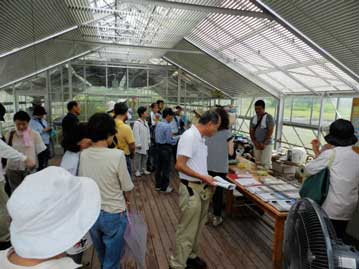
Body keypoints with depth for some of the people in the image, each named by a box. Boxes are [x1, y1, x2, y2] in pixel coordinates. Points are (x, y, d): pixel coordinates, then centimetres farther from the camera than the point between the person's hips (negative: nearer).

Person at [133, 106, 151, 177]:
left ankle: (144, 169, 29)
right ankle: (138, 171, 16)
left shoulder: (145, 122, 8)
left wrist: (149, 141, 10)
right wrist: (138, 144, -18)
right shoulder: (137, 123, -16)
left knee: (145, 157, 15)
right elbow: (136, 134, -17)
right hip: (140, 144, -7)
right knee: (138, 158, 4)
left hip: (145, 144, 7)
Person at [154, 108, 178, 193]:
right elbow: (169, 140, -21)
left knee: (159, 166, 15)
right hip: (166, 148, -8)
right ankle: (164, 187, 13)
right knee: (166, 168, 3)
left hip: (159, 147, 8)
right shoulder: (167, 126, -20)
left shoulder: (158, 124, 5)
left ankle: (158, 185, 27)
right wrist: (176, 140, -3)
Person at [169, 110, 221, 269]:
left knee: (197, 227, 22)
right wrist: (203, 177, -18)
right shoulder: (189, 136, -20)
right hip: (191, 189, -9)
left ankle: (191, 256, 40)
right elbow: (180, 166, -24)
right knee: (187, 230, 5)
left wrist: (207, 179, 6)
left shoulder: (201, 137, 9)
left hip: (202, 187, 9)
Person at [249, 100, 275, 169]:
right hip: (257, 145, 5)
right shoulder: (253, 118, 10)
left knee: (266, 164, -8)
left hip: (266, 145, -5)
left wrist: (264, 143, -15)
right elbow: (251, 131, 8)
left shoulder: (269, 118, -6)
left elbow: (270, 132, -11)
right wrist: (255, 142, -6)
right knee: (257, 163, 8)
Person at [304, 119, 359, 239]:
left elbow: (308, 170, -10)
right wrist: (319, 153, 13)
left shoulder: (331, 153, -16)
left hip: (330, 209, -6)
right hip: (348, 209, 6)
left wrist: (321, 153, 1)